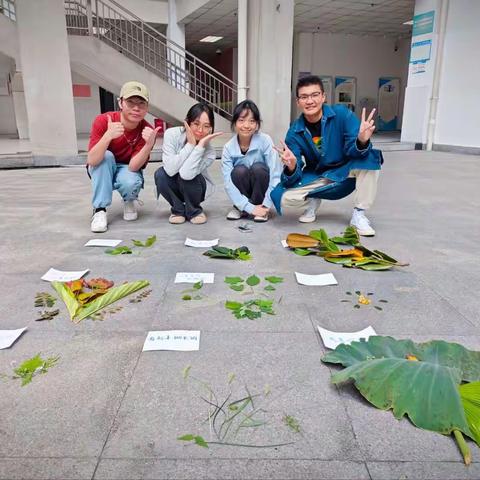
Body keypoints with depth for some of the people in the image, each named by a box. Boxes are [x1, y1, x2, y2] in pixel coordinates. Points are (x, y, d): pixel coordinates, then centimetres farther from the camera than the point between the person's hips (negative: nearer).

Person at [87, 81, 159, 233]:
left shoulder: (147, 131, -22)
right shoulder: (103, 120, -25)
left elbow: (133, 166, -29)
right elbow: (92, 160, -34)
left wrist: (149, 144, -44)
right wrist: (108, 136, -50)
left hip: (127, 170, 0)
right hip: (102, 171, 1)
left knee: (131, 182, -34)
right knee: (106, 156, -32)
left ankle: (129, 201, 4)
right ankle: (99, 210, -21)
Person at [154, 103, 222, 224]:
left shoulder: (208, 150, -25)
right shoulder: (172, 134, -22)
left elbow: (186, 174, -42)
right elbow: (171, 170, -34)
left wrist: (200, 145, -39)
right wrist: (190, 144, -35)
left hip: (195, 188, -2)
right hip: (175, 187, 2)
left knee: (186, 176, -33)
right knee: (160, 174, -28)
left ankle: (194, 211, -2)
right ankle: (179, 210, -2)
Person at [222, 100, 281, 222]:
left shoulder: (265, 141, -19)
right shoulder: (228, 147, -14)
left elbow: (276, 175, -21)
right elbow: (228, 183, -19)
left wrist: (266, 206, -25)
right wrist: (249, 207, -27)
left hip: (261, 191, -1)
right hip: (242, 194, 1)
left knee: (258, 167, -28)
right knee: (239, 171, -27)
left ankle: (262, 210, -10)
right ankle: (239, 208, -4)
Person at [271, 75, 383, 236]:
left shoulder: (342, 114, -17)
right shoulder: (294, 132, -13)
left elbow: (352, 151, -23)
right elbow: (294, 178, -17)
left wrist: (362, 141, -46)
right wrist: (291, 168, -41)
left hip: (345, 174, 0)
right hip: (316, 179, 1)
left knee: (370, 157, -31)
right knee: (281, 196, -25)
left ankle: (359, 214, -15)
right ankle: (312, 200, 10)